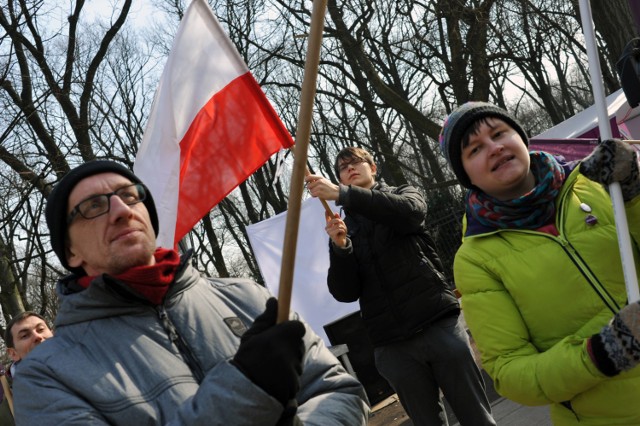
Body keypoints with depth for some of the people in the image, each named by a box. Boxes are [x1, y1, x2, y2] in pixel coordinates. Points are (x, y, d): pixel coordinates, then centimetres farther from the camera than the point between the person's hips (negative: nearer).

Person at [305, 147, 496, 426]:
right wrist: (340, 247, -14)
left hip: (439, 325, -1)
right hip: (392, 347, 1)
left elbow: (409, 212, -14)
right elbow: (345, 293, 4)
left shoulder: (403, 193, 13)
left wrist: (342, 194, -22)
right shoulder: (342, 228, 16)